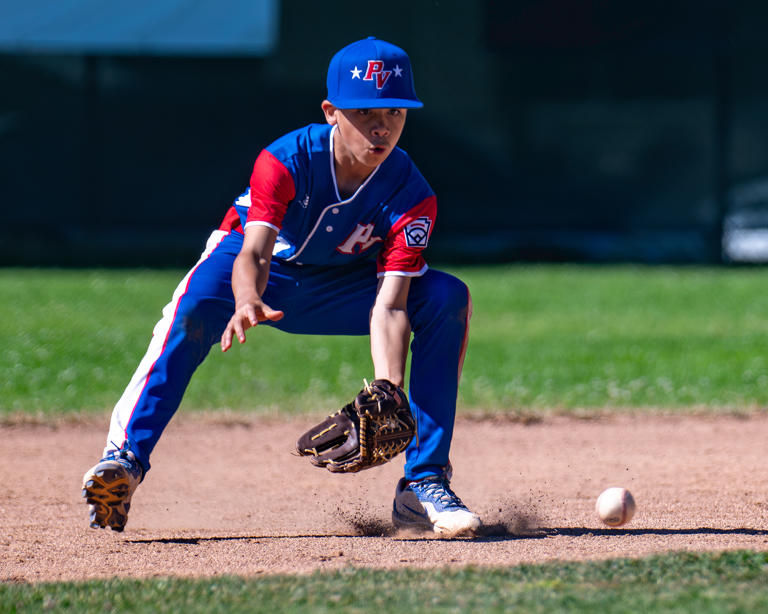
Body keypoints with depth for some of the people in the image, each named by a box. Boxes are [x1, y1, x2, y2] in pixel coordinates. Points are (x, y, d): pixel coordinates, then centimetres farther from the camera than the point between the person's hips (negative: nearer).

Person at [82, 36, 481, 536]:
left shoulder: (411, 196, -25)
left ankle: (424, 484, -20)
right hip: (266, 274, -2)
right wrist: (248, 302, -68)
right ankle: (127, 458, -42)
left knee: (448, 299, -22)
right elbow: (254, 253, -43)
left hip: (341, 288, 2)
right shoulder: (285, 162, -30)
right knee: (194, 307, -37)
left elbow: (389, 305, -32)